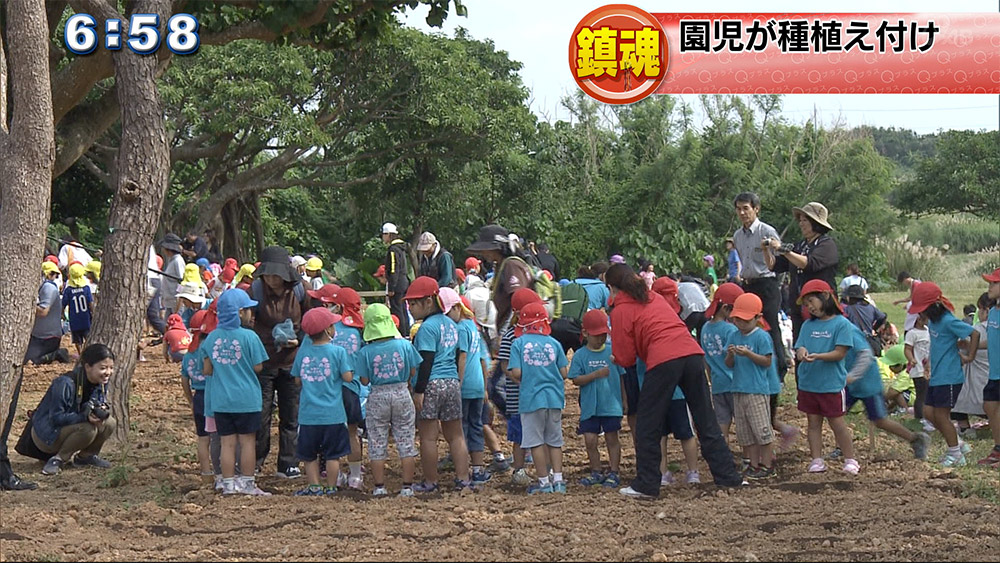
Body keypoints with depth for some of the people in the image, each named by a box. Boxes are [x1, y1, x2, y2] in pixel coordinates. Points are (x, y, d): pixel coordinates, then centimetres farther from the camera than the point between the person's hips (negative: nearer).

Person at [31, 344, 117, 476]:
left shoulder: (101, 383, -5)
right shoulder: (65, 384, -28)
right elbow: (56, 418, -27)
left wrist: (103, 410, -23)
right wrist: (85, 417, -40)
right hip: (46, 434, -8)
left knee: (109, 423, -14)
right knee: (88, 429, -33)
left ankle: (86, 456, 6)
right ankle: (58, 459, -14)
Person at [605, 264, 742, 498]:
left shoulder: (621, 311, 7)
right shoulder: (655, 298, 25)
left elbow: (626, 358, 7)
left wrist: (615, 358, 30)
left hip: (663, 361, -6)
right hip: (692, 353, 6)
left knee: (648, 425, 6)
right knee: (706, 420, 12)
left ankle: (646, 485, 7)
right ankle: (727, 476, 13)